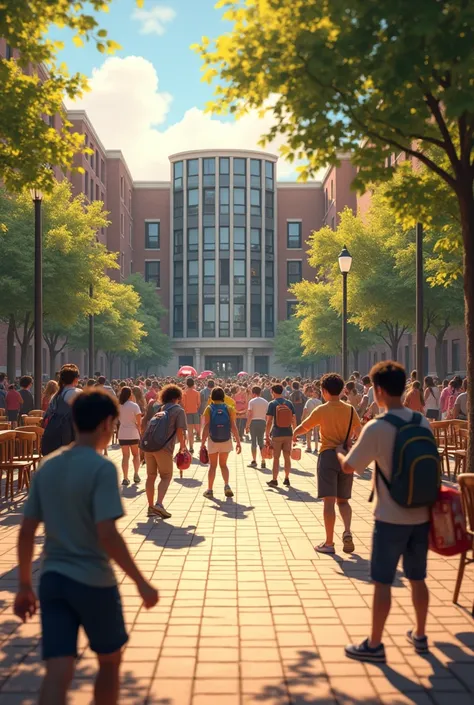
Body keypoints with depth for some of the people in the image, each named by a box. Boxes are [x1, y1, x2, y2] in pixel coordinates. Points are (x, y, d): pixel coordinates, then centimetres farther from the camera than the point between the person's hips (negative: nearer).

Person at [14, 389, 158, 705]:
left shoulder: (47, 467, 5)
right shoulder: (102, 468, -15)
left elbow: (26, 532, 7)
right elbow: (107, 535, -22)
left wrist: (25, 586, 16)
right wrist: (142, 583, -14)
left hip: (52, 579, 5)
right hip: (93, 581, -5)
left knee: (58, 673, 5)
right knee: (110, 660, 18)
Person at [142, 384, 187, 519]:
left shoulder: (154, 406, 15)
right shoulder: (179, 410, 0)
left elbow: (143, 424, 17)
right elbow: (180, 431, -9)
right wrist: (182, 446, 4)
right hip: (164, 447, -5)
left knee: (151, 476, 15)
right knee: (166, 477, 5)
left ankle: (150, 507, 19)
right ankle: (159, 504, -14)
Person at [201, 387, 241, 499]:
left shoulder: (209, 409, -6)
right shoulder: (229, 408, -3)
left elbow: (206, 427, -11)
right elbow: (233, 426, -7)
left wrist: (203, 442, -8)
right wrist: (238, 442, -4)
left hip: (213, 440, -1)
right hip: (226, 440, 1)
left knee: (212, 465, 12)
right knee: (223, 464, 16)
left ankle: (210, 490, 12)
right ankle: (227, 486, -5)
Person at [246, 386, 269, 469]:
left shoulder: (252, 401, -5)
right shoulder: (265, 402, 7)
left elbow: (250, 414, -11)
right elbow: (267, 415, 6)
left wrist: (247, 426, -7)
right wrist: (267, 425, 14)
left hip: (253, 422, -4)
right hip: (262, 422, 4)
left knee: (253, 441, 4)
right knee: (261, 442, 11)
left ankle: (254, 461, 5)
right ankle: (263, 462, 6)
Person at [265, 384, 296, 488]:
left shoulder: (272, 404, -6)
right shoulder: (289, 403, 4)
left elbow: (269, 421, -10)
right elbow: (294, 420, 5)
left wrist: (267, 436, -4)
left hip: (276, 434, -3)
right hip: (288, 434, 3)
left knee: (276, 458, 4)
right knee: (287, 457, 11)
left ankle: (274, 480, 8)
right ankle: (286, 479, 17)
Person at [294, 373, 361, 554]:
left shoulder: (321, 410, -5)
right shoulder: (350, 410, 2)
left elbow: (303, 427, 7)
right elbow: (360, 434, 8)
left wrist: (294, 434, 28)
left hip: (328, 456, -3)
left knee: (329, 500, -1)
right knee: (343, 500, 15)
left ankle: (329, 543, 2)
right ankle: (347, 532, -6)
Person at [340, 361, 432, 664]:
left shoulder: (376, 428, -17)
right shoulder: (423, 423, 0)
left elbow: (349, 467, -9)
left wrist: (336, 453, 11)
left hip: (391, 518, -5)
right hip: (421, 515, 6)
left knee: (382, 582, 4)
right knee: (417, 578, 18)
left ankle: (374, 645, 14)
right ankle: (420, 635, 32)